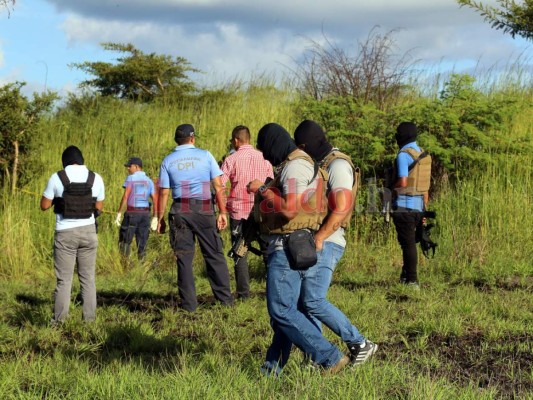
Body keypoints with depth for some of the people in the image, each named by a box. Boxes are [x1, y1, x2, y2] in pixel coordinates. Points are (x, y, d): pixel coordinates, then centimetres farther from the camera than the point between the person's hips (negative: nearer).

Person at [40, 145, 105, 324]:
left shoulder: (57, 178, -6)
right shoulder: (95, 178, 1)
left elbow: (44, 205, 1)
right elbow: (99, 207, 10)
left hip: (65, 234, -2)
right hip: (88, 231, 2)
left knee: (64, 280, 2)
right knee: (88, 278, 9)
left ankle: (59, 322, 1)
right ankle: (89, 319, 10)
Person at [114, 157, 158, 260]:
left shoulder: (131, 178, -3)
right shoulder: (148, 181, 12)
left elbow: (125, 196, -12)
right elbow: (155, 200, 7)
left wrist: (119, 213, -10)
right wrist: (155, 217, 11)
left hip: (132, 213, -5)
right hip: (145, 213, 5)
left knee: (125, 241, 0)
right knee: (142, 243, 8)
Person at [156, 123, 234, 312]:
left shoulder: (168, 161, 5)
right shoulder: (205, 155, 2)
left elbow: (164, 193, 2)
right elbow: (218, 186, -2)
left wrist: (160, 218, 7)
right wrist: (223, 212, 0)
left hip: (180, 211, 1)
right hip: (204, 210, -1)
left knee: (184, 258, 5)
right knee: (214, 255, 6)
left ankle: (189, 304, 5)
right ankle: (225, 299, 6)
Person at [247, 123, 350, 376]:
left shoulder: (295, 166, -13)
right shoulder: (292, 164, 20)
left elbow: (289, 209, -24)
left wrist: (262, 189, -13)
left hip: (288, 247, -11)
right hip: (286, 248, 11)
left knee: (281, 310, -13)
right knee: (286, 309, 12)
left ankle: (329, 358, -12)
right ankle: (272, 369, 16)